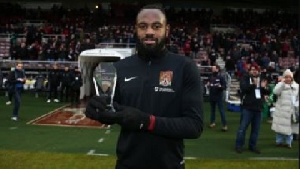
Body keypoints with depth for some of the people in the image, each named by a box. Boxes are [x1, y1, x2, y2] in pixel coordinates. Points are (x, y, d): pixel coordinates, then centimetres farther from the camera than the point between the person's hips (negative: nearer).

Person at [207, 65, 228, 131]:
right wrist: (208, 85, -4)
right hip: (212, 96, 6)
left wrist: (220, 86, -30)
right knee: (212, 110, 15)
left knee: (221, 110, -5)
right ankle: (213, 122, 27)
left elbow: (224, 87, -11)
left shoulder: (221, 77, -10)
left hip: (219, 96, -6)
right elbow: (208, 84, 18)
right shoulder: (211, 77, 5)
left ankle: (225, 125, -3)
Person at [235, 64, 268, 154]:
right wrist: (253, 84, -30)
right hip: (247, 107, -5)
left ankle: (252, 145, 22)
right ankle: (239, 145, 5)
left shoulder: (261, 80, 13)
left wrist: (264, 87, -10)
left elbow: (266, 93, 11)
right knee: (243, 127, -4)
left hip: (258, 108, 5)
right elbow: (244, 88, -19)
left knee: (256, 128, 10)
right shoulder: (245, 79, -1)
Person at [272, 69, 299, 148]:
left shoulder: (296, 86, 9)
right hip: (282, 110, -3)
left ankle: (288, 142, 18)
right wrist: (282, 82, -24)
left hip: (292, 110, 3)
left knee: (289, 126, 8)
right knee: (280, 126, 3)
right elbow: (276, 91, -24)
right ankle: (279, 141, 16)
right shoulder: (281, 85, -4)